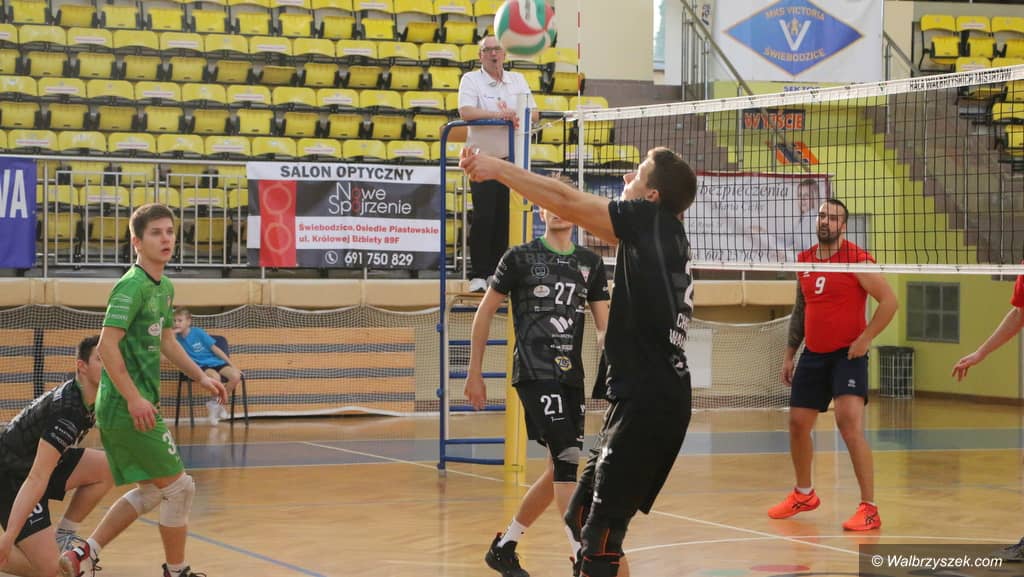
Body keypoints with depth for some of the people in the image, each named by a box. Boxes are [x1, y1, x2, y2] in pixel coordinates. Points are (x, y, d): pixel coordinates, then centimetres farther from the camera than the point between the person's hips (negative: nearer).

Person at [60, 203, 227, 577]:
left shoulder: (164, 287, 13)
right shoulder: (132, 286, -16)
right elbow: (107, 344, -23)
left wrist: (200, 377, 21)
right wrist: (134, 399, -25)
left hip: (132, 407, 10)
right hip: (128, 408, -10)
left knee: (150, 490, 17)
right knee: (179, 487, -3)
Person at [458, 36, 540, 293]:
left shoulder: (518, 80, 11)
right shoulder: (470, 80, -2)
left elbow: (534, 113, 6)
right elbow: (466, 112, -18)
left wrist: (516, 116, -15)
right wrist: (499, 114, -26)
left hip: (512, 159, 4)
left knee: (505, 218, 5)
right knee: (483, 218, -8)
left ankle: (497, 272, 12)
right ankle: (478, 275, -4)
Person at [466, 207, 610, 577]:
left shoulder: (591, 264, 12)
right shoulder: (521, 258, 0)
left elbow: (604, 326, 10)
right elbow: (485, 312, 5)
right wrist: (474, 373, 2)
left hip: (571, 377, 6)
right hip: (534, 374, -6)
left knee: (560, 470, 8)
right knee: (566, 459, -17)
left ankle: (504, 546, 24)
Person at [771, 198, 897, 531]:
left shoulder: (856, 259, -11)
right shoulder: (804, 260, 9)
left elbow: (889, 300, -13)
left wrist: (865, 339, -17)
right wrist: (789, 354, 18)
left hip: (847, 354, -7)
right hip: (813, 354, 7)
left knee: (850, 423, -20)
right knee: (797, 424, 12)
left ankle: (869, 509, -16)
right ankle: (804, 494, 36)